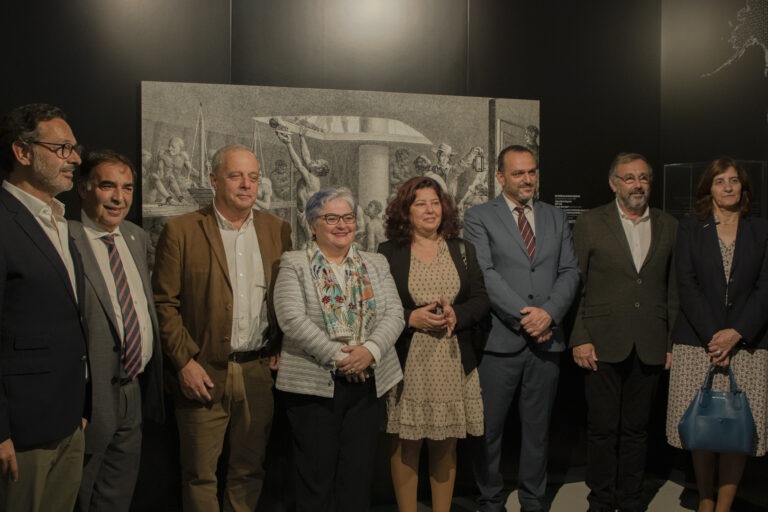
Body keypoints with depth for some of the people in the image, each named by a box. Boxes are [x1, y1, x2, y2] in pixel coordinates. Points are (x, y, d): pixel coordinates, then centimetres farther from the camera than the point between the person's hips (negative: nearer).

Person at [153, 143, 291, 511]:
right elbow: (165, 303, -5)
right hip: (204, 373, -3)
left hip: (259, 372, 3)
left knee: (249, 471, 14)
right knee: (200, 475, 8)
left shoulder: (277, 230, 7)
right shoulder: (181, 231, -3)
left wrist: (280, 350, 3)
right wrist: (184, 362, -10)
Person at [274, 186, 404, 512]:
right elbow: (292, 319, -12)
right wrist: (337, 356, -17)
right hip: (313, 385, -3)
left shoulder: (376, 264, 12)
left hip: (366, 383, 3)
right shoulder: (294, 264, 0)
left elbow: (394, 313, 2)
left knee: (359, 473, 9)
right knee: (316, 474, 5)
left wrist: (370, 350, -16)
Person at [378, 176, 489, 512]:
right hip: (407, 364, -2)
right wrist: (411, 318, -15)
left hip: (453, 363, 2)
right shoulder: (389, 252, 1)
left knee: (445, 444, 11)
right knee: (405, 444, 4)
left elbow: (482, 299, 5)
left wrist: (457, 314, -13)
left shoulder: (462, 250, 9)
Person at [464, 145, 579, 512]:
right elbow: (484, 273, -10)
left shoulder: (556, 217, 14)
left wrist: (549, 312, -10)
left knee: (538, 427, 13)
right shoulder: (479, 217, 1)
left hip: (547, 339, 4)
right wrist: (523, 315, -15)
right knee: (490, 427, 5)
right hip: (500, 339, -3)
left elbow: (569, 271, 7)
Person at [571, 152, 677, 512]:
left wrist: (672, 342, 6)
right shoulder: (590, 223, 0)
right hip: (603, 344, -2)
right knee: (602, 428, 6)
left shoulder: (669, 226, 8)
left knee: (637, 429, 11)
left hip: (650, 347, 2)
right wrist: (580, 339, -7)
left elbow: (674, 289, 9)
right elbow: (574, 284, -1)